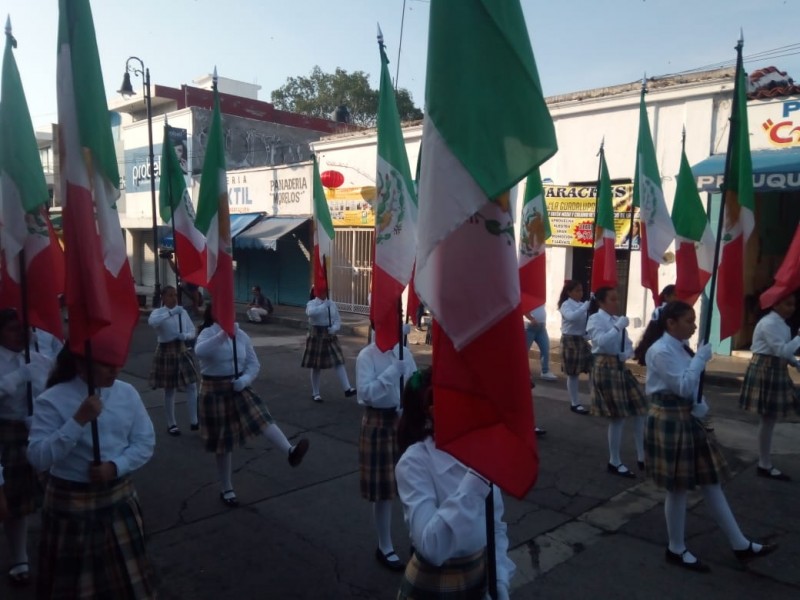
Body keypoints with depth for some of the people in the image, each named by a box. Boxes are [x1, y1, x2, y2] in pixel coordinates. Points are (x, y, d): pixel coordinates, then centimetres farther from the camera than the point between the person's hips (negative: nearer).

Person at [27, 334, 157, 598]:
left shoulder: (127, 393, -3)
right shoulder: (52, 400, -14)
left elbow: (146, 442, 0)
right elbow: (38, 458, -21)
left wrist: (116, 466, -16)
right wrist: (79, 421, -29)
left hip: (119, 497, 3)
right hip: (71, 501, -3)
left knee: (129, 577, 16)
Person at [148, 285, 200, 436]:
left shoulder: (183, 312, 4)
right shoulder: (158, 312, -9)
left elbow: (192, 332, 5)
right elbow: (151, 322, -33)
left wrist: (185, 336, -17)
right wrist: (170, 312, -40)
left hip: (182, 351, 4)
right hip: (166, 352, -4)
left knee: (192, 386, 1)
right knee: (169, 390, 6)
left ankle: (194, 422, 10)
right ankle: (171, 424, 20)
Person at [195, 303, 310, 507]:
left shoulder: (241, 335, 2)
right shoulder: (207, 333, -11)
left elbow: (254, 363, 5)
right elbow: (200, 351, -35)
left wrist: (245, 379, -15)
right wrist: (223, 334, -46)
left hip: (239, 388, 3)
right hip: (215, 391, -3)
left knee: (261, 417, -22)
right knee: (223, 441, 7)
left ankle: (290, 451, -42)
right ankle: (226, 489, 22)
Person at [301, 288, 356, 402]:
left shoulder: (332, 304, 6)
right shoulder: (311, 304, -5)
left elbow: (338, 320, 6)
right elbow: (311, 312, -30)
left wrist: (334, 328, -14)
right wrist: (324, 305, -27)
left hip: (330, 336, 4)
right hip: (316, 337, -3)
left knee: (339, 362, -5)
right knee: (316, 367, 5)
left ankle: (347, 389, -6)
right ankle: (315, 393, 16)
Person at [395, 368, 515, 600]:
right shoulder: (414, 462, -23)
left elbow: (496, 526, 3)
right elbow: (432, 547, -34)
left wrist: (500, 580, -9)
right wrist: (476, 479, -37)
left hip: (480, 579, 5)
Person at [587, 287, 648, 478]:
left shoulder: (617, 319, 14)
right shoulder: (595, 319, -8)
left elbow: (628, 346, 16)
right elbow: (602, 342, -25)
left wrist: (626, 354, -5)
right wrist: (618, 327, -22)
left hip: (621, 367, 8)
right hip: (606, 368, -8)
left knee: (640, 410, 8)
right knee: (618, 417, -4)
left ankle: (642, 457, 20)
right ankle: (614, 462, 10)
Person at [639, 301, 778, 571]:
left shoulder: (681, 348, 9)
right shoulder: (660, 351, -19)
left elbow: (692, 385, 15)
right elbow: (683, 387, -21)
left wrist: (701, 406, -2)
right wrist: (701, 358, -15)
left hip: (688, 419, 9)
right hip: (669, 422, -9)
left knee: (711, 481, 15)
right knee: (678, 488, 4)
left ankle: (741, 545, 26)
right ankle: (676, 550, 21)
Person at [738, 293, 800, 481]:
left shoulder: (781, 324, 13)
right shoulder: (769, 323, -19)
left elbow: (783, 351, 18)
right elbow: (783, 350, -25)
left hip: (776, 371, 9)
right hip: (765, 371, -9)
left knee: (769, 419, 13)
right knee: (767, 420, -1)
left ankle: (765, 461, 24)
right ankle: (765, 466, 10)